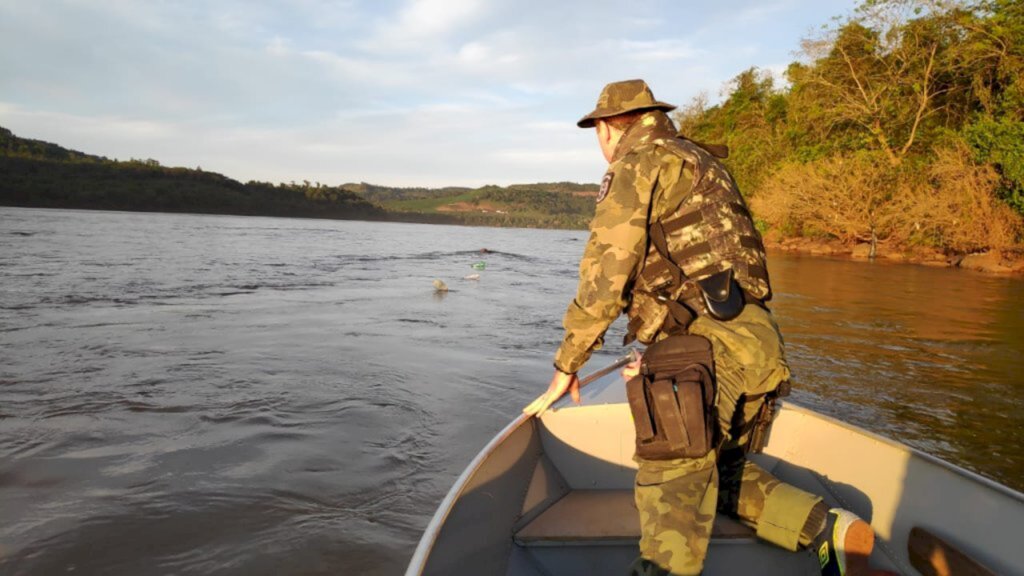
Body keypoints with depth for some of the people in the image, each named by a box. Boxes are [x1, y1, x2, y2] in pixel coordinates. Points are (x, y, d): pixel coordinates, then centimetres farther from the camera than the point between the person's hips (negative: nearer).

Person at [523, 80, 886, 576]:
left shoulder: (641, 164, 1)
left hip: (711, 342, -10)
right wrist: (662, 352, 41)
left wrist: (566, 367, 1)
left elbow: (605, 272, -6)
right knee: (722, 470, 20)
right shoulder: (701, 164, 29)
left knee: (673, 474, -23)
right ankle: (830, 530, 10)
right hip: (754, 338, 10)